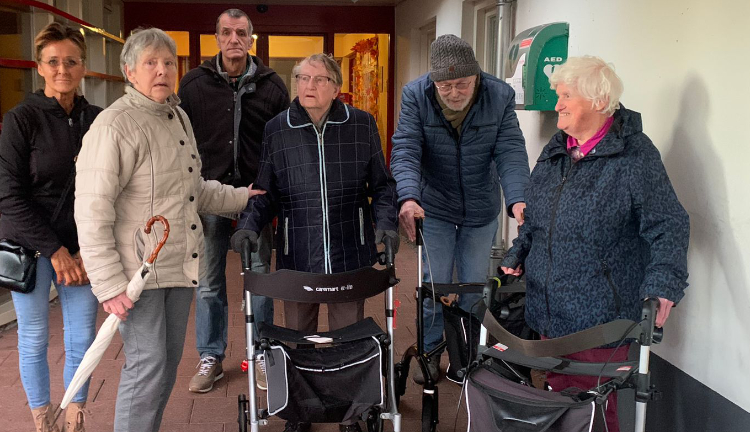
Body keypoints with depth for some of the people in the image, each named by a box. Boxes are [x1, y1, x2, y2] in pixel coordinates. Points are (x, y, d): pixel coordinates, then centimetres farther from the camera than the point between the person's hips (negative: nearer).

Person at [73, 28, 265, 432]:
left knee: (168, 362, 15)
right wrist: (108, 283, -21)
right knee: (147, 368, -4)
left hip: (180, 263, 8)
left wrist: (242, 197, 20)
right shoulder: (114, 125, -14)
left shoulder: (179, 118, 13)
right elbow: (92, 211, -19)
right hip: (138, 270, -8)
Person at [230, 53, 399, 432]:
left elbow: (381, 184, 8)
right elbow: (265, 190, 8)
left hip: (350, 253, 0)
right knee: (298, 335, 12)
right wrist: (249, 225, -8)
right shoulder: (276, 130, 3)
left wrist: (387, 223, -6)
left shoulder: (362, 125, 2)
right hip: (296, 255, 1)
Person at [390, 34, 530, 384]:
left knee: (474, 287, 10)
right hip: (435, 207, -1)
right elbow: (406, 151, -23)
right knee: (435, 284, 6)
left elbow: (511, 152, -20)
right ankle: (431, 353, 28)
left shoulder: (500, 96, -14)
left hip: (481, 210, 1)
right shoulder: (416, 95, -16)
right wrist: (408, 197, -41)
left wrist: (517, 199, -37)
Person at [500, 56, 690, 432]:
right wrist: (518, 255, 13)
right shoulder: (555, 151, 11)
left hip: (599, 316, -6)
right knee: (557, 391, 16)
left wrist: (663, 282, -21)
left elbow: (668, 225, -11)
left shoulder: (634, 154, -10)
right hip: (548, 309, 7)